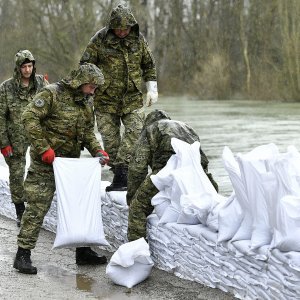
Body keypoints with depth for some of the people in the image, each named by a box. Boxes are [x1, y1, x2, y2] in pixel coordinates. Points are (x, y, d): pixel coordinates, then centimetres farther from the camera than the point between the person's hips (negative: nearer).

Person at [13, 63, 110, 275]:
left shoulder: (87, 102, 9)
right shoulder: (52, 94, -14)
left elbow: (88, 131, 16)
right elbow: (29, 118, -19)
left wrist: (97, 150, -3)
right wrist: (44, 148, -23)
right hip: (46, 162, -7)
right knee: (37, 207, -8)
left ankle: (83, 251, 23)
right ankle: (23, 254, -2)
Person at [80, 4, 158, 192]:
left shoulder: (138, 39, 2)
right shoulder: (100, 40, -7)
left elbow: (149, 64, 15)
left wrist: (152, 89, 10)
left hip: (133, 97, 2)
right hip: (106, 98, -1)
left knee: (136, 130, -16)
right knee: (110, 138, 0)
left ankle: (121, 172, -18)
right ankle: (120, 175, 10)